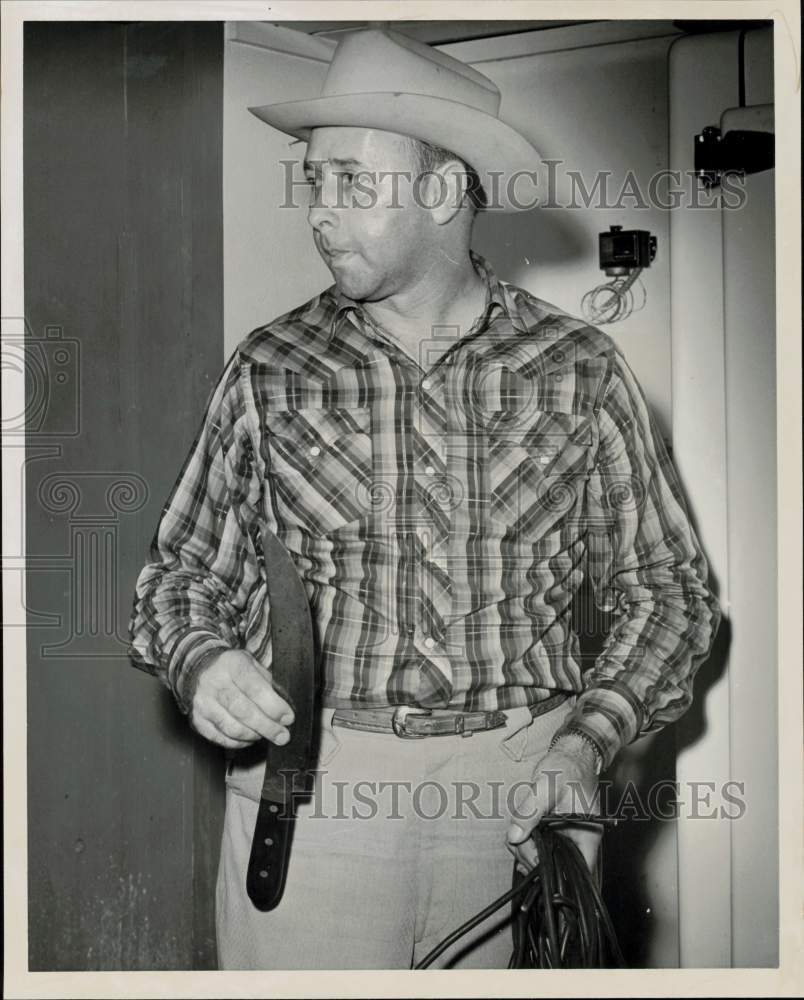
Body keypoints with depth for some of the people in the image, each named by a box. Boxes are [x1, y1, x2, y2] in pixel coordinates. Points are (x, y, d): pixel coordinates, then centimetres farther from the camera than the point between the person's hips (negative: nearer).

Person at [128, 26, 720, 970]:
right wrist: (200, 660, -12)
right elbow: (183, 572, 10)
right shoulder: (271, 372, 4)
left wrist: (586, 743, -7)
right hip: (311, 781, 0)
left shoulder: (578, 369, 3)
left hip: (520, 787, 0)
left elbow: (664, 587, 7)